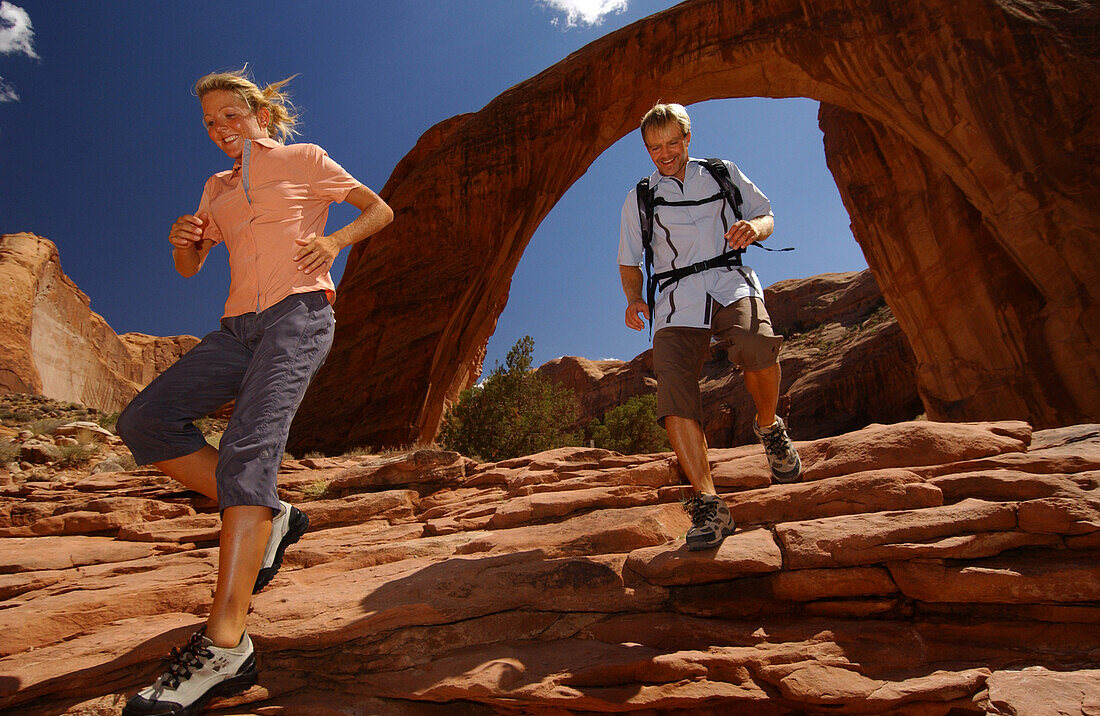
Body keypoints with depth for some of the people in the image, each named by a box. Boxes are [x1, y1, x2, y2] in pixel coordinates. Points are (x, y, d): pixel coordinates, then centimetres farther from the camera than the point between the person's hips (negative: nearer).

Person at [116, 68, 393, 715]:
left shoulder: (304, 160, 13)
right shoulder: (219, 188, 27)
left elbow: (380, 210, 14)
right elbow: (189, 266, 28)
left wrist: (334, 240, -5)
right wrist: (183, 238, 4)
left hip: (299, 314, -7)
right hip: (240, 326, 7)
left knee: (248, 447, -26)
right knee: (146, 419, -13)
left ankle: (225, 646, -33)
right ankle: (268, 517, -5)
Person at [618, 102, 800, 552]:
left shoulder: (724, 174, 21)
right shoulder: (639, 199, 21)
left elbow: (767, 216, 24)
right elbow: (629, 263, 23)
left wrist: (753, 227, -1)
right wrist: (634, 299, 2)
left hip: (730, 282, -1)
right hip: (676, 300, 1)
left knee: (755, 343, -35)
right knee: (673, 393, -23)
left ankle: (769, 427, -6)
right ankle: (707, 503, -22)